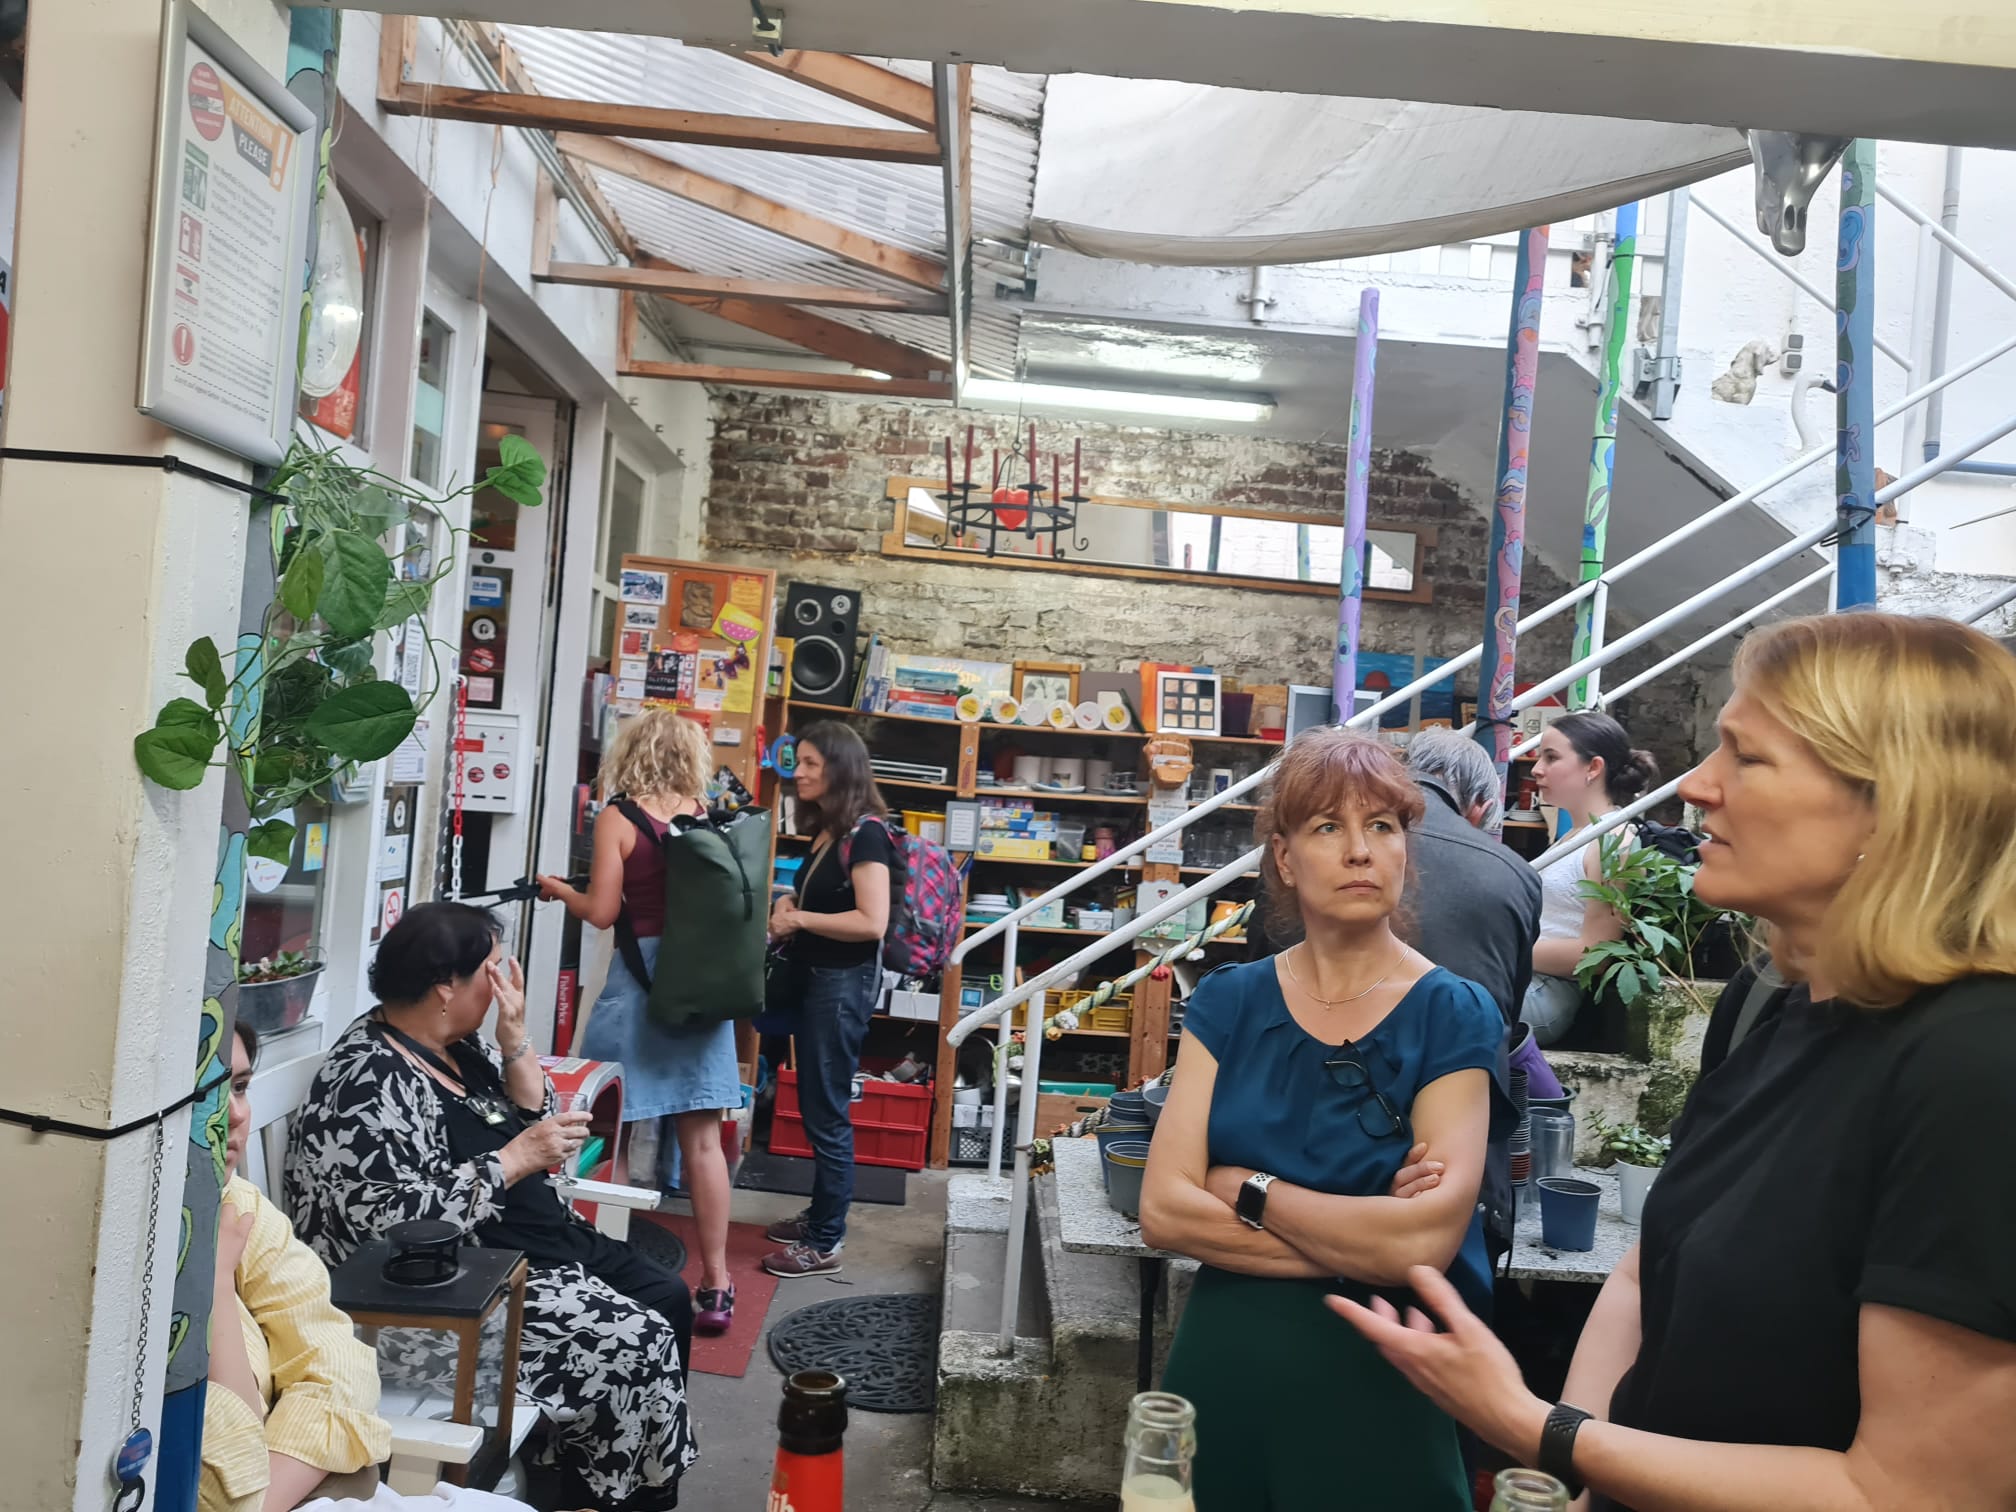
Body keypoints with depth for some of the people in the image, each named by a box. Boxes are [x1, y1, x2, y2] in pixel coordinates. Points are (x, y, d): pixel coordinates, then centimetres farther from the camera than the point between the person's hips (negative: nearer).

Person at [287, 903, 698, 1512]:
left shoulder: (459, 1043, 6)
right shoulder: (372, 1082, -23)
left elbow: (535, 1121, 8)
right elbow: (401, 1224, -30)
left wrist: (515, 1043, -7)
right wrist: (516, 1159, -26)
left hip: (535, 1244, 10)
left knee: (667, 1297, 4)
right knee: (636, 1341, -17)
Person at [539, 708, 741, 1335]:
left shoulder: (619, 817, -6)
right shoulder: (708, 816, 4)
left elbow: (602, 911, -9)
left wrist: (557, 889, 9)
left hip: (642, 976, -4)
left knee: (618, 1129, 8)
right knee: (702, 1137, 7)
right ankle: (715, 1285, 10)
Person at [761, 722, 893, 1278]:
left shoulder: (865, 832, -16)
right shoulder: (826, 829, 11)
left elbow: (871, 922, -25)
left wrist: (799, 919, -16)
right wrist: (789, 905, 4)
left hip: (845, 982, -9)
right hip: (816, 978, 10)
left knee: (827, 1114, -3)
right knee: (815, 1106, 17)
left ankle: (825, 1244, 6)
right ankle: (820, 1216, 30)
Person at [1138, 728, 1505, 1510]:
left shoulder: (1454, 1016, -10)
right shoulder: (1229, 1002, -2)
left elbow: (1424, 1241, -20)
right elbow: (1162, 1209, -11)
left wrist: (1246, 1190, -11)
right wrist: (1359, 1243, -17)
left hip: (1380, 1392, -2)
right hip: (1222, 1367, 3)